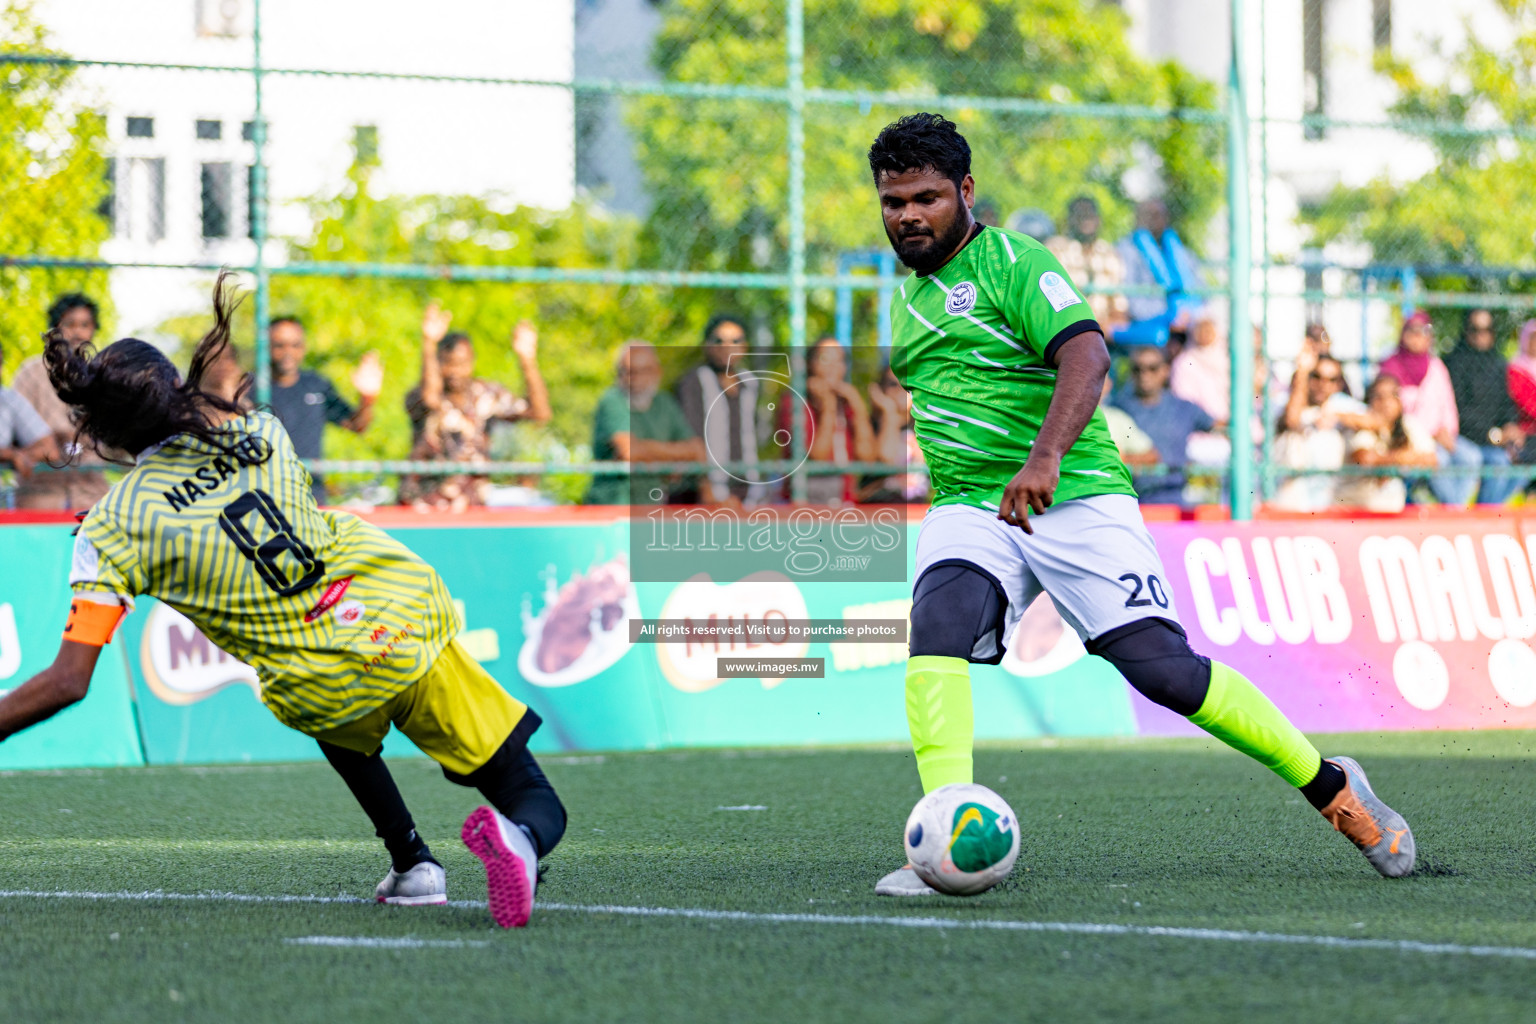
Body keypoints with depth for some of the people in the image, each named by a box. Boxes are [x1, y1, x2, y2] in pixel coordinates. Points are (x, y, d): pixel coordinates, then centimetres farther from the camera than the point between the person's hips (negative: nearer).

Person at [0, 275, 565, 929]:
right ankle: (519, 838, -23)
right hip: (414, 616, 2)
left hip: (329, 691, -1)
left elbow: (68, 682, -9)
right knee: (535, 800, 13)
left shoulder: (111, 531, -3)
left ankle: (411, 863, 28)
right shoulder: (260, 431, 7)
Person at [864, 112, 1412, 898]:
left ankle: (1332, 789, 6)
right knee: (939, 622, -27)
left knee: (1162, 667, -14)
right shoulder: (908, 296, 17)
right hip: (970, 509, 5)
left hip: (1075, 498, -5)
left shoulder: (1011, 263, -7)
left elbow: (1086, 355, -24)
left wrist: (1045, 457, -39)